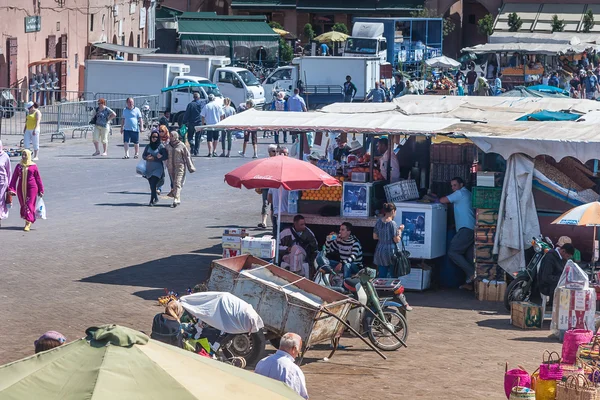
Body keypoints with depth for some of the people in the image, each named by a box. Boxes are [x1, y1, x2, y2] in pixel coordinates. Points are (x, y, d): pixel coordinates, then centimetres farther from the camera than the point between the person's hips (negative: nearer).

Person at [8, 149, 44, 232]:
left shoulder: (33, 166, -1)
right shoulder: (19, 166, 6)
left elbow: (38, 178, 4)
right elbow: (14, 178, 4)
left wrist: (40, 191, 5)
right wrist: (11, 189, -6)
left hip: (32, 188, -4)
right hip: (21, 188, 4)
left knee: (29, 205, -10)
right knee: (23, 205, 10)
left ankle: (28, 224, -11)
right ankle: (28, 221, 26)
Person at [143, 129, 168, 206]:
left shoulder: (161, 146, -6)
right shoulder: (148, 146, 7)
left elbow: (165, 157, -11)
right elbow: (143, 155, 9)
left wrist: (154, 158, -17)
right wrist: (147, 157, -15)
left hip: (158, 169, -5)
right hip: (149, 169, 5)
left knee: (153, 185, -14)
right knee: (152, 186, 11)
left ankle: (151, 201, -10)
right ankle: (156, 198, 29)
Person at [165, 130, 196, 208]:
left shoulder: (181, 145, -5)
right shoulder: (168, 146, 7)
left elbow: (187, 156, -2)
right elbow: (166, 156, 15)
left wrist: (190, 167, -2)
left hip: (180, 166, -5)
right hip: (171, 167, 5)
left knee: (177, 183, -12)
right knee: (173, 183, 10)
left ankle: (176, 200, -18)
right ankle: (178, 200, 21)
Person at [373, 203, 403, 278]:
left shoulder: (379, 222, 3)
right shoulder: (392, 224, -15)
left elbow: (374, 237, 9)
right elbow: (397, 240, -14)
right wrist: (400, 230, -1)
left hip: (380, 251, 6)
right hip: (390, 251, -6)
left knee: (382, 275, 10)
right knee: (393, 275, 4)